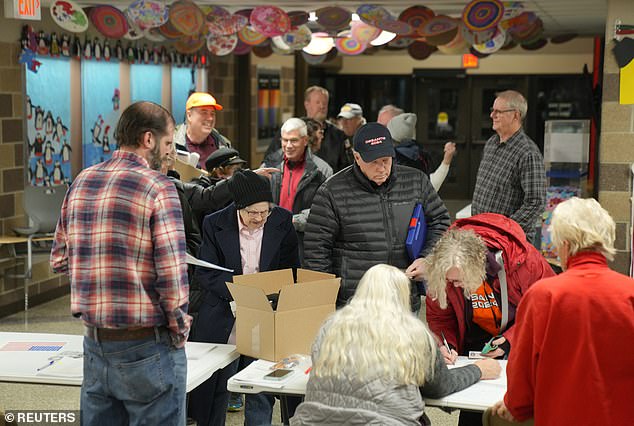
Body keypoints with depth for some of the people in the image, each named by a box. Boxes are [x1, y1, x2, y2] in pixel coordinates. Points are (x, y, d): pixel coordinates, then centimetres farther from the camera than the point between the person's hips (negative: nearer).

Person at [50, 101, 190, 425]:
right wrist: (179, 331, -4)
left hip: (94, 342, 6)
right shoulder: (158, 187, -13)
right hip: (146, 345, -6)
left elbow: (59, 259, 13)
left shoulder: (81, 182, 7)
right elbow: (172, 274, -17)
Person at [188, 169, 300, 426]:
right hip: (223, 322, 0)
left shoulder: (283, 222, -2)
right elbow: (205, 272, -6)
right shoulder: (215, 224, -4)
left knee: (261, 393, 4)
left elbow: (291, 270, 4)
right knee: (215, 390, 7)